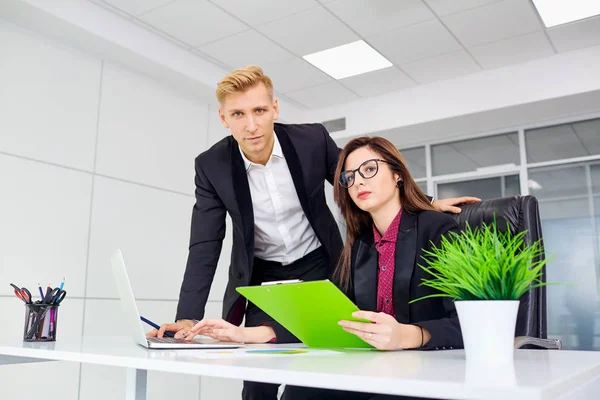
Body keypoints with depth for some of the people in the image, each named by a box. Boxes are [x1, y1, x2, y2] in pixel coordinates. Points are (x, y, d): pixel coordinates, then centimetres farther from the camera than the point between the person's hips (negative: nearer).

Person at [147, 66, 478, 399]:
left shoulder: (313, 139, -15)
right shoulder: (212, 166, -14)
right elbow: (205, 247, -12)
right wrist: (188, 319, -22)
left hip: (318, 267, 0)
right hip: (263, 278, 1)